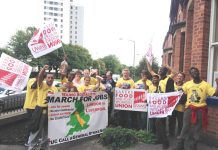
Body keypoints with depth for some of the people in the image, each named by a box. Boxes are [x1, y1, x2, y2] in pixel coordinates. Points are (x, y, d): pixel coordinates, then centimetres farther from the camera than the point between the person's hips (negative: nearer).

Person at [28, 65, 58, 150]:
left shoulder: (55, 89, 11)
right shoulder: (42, 85, -4)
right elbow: (39, 77, -25)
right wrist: (43, 69, -42)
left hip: (50, 111, 5)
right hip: (40, 110, -5)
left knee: (47, 131, 15)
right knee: (36, 130, 2)